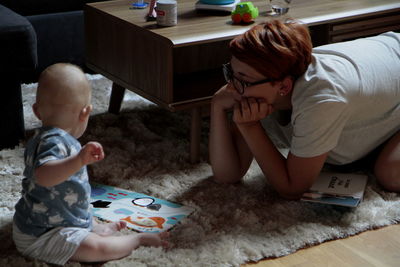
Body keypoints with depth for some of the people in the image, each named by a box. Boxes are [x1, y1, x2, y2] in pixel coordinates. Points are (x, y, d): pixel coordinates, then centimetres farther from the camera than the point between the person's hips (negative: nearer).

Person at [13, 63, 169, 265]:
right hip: (38, 238, -11)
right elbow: (43, 175, -48)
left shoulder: (43, 138, 8)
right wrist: (79, 161, -58)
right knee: (99, 248, -24)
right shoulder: (53, 141, -27)